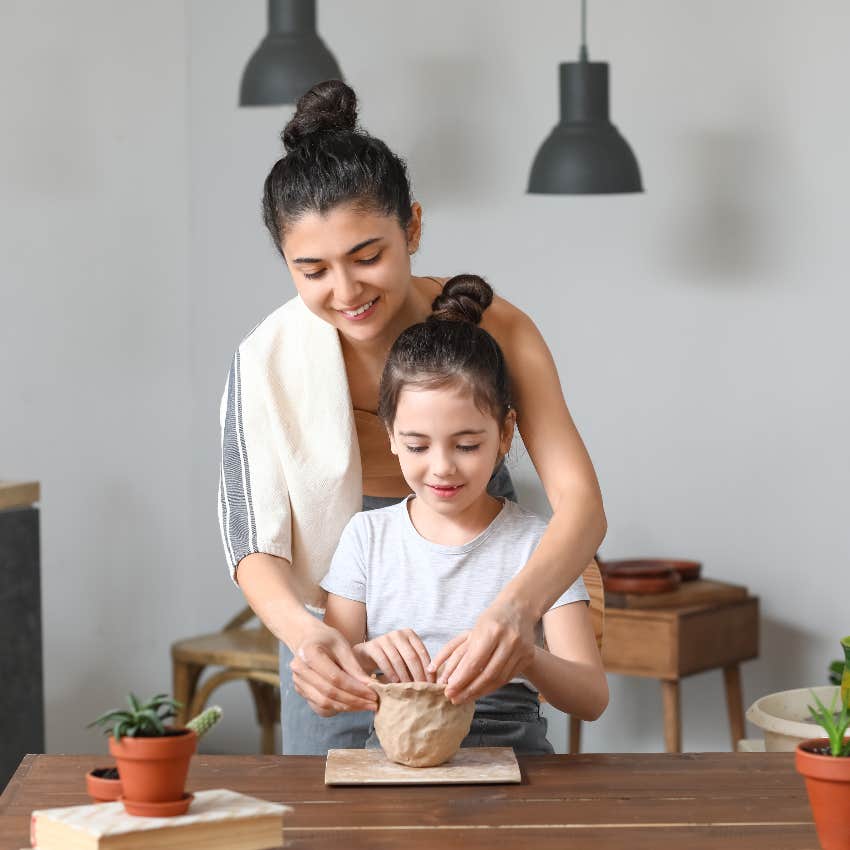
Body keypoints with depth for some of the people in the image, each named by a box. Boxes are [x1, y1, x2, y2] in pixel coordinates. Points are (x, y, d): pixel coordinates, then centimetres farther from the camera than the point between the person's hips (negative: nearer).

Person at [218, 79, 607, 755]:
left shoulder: (495, 331, -19)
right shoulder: (267, 364, -18)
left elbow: (581, 503, -26)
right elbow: (256, 546, -18)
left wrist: (518, 608, -47)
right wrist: (305, 634, -41)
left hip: (475, 652, 0)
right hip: (336, 652, 0)